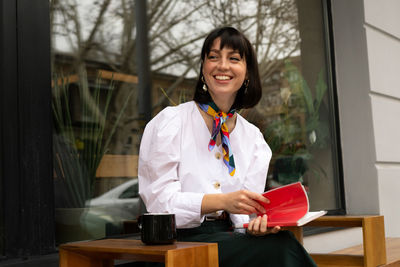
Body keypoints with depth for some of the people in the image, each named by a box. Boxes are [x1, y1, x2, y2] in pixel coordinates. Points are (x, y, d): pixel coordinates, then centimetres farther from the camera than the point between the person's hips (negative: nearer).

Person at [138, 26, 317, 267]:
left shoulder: (254, 138, 11)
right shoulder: (170, 122, -3)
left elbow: (244, 212, 6)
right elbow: (160, 201, -10)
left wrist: (257, 222, -18)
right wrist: (223, 201, -24)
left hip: (230, 237, 5)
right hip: (182, 241, -5)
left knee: (282, 240, -27)